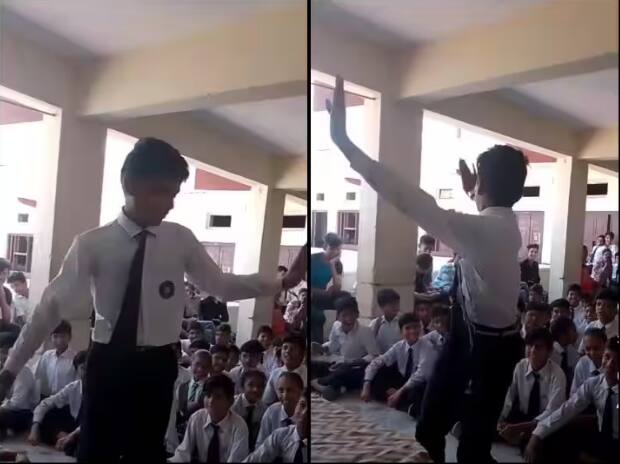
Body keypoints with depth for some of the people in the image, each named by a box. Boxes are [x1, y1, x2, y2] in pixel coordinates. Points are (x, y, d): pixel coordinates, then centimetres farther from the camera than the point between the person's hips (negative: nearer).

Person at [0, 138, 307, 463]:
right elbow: (54, 304, -7)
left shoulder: (181, 239, -4)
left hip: (158, 366, 2)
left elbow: (220, 284, 5)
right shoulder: (92, 243, -10)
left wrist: (283, 282, -3)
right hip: (107, 364, -2)